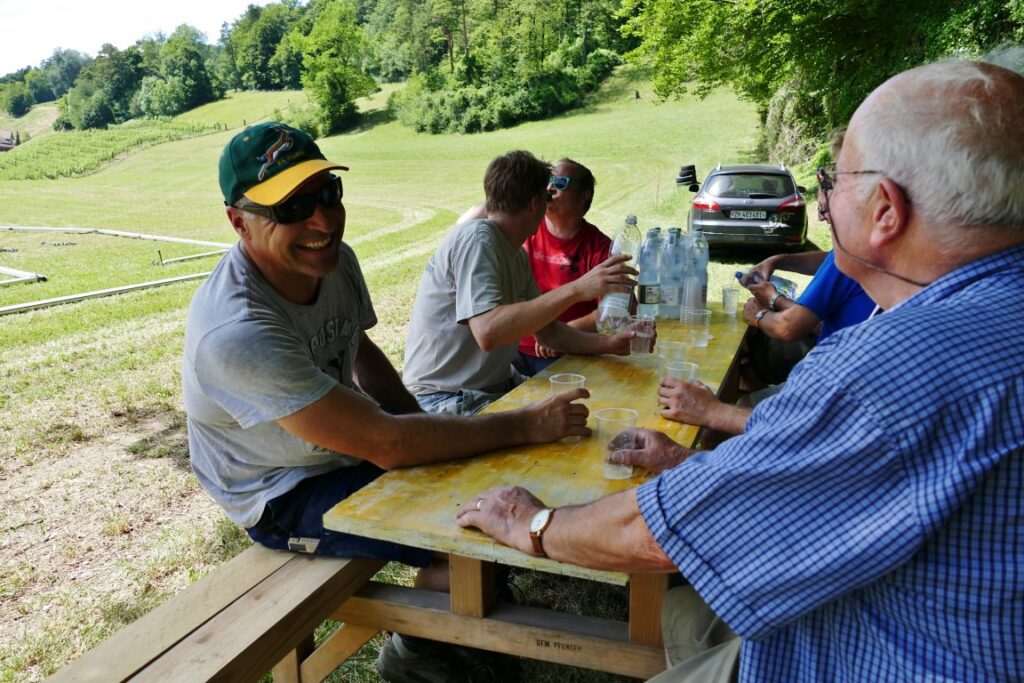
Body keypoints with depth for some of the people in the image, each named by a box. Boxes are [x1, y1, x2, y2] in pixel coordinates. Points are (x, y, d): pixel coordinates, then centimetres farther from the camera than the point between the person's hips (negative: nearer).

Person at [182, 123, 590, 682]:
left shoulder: (334, 259, -10)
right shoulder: (236, 333, -35)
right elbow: (385, 444, -34)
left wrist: (425, 425, -2)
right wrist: (527, 425, -29)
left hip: (344, 441, 8)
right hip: (287, 495, -7)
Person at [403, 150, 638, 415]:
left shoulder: (516, 253, 12)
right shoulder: (477, 238, -17)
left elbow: (545, 330, 14)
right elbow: (488, 332, -32)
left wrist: (606, 344, -1)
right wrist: (575, 290, -33)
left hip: (497, 386, 9)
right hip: (445, 400, -9)